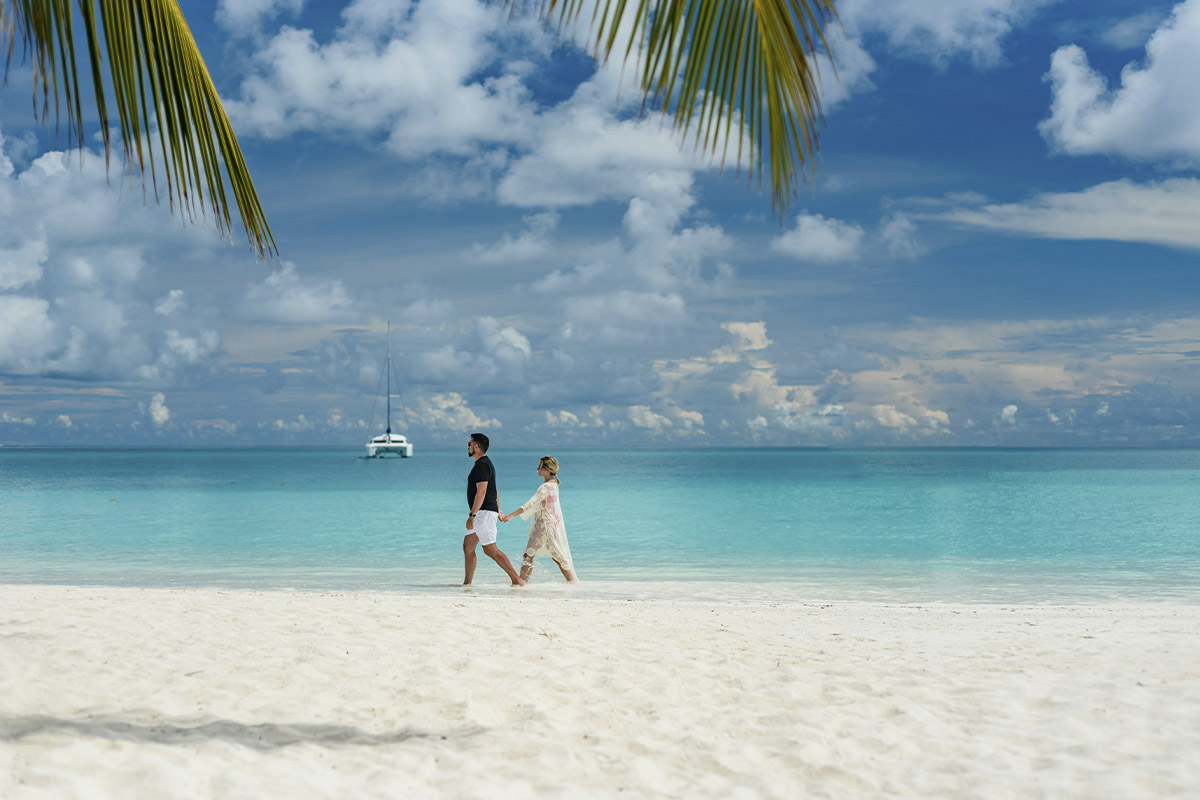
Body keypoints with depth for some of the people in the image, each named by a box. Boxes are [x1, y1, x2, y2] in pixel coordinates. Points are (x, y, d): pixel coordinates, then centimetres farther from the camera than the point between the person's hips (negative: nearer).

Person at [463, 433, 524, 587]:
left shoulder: (481, 465, -15)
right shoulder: (486, 463, 18)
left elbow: (481, 492, -23)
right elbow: (494, 490, 25)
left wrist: (472, 515, -25)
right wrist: (498, 510, 29)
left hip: (484, 512, -11)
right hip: (483, 514, 11)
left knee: (490, 550, -12)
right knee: (467, 546, 12)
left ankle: (517, 580, -13)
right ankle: (467, 583, 15)